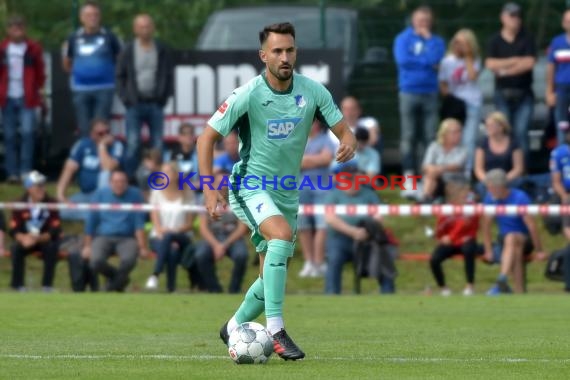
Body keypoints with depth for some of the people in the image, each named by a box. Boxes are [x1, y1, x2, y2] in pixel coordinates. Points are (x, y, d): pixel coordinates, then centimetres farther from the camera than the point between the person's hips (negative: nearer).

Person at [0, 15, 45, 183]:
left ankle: (26, 171, -9)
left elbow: (40, 73, 8)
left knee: (27, 133, -13)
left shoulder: (33, 49, 1)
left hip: (26, 98, -2)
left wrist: (36, 90, 0)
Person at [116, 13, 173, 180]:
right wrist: (125, 98, -3)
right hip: (135, 104, -1)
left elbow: (169, 75, 9)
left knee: (158, 145, 3)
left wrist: (165, 96, -1)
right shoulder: (128, 51, 3)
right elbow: (120, 76, 7)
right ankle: (130, 177, -5)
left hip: (155, 104, 1)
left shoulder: (162, 50, 5)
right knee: (133, 143, -9)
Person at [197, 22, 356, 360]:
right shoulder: (248, 95, -15)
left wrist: (348, 144, -27)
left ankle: (234, 328, 38)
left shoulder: (313, 91, -5)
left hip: (288, 194, 5)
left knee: (273, 275, 11)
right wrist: (210, 190, -18)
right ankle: (275, 329, -33)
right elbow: (207, 137, -10)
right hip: (250, 188, -5)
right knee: (282, 233, -33)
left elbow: (344, 130, -2)